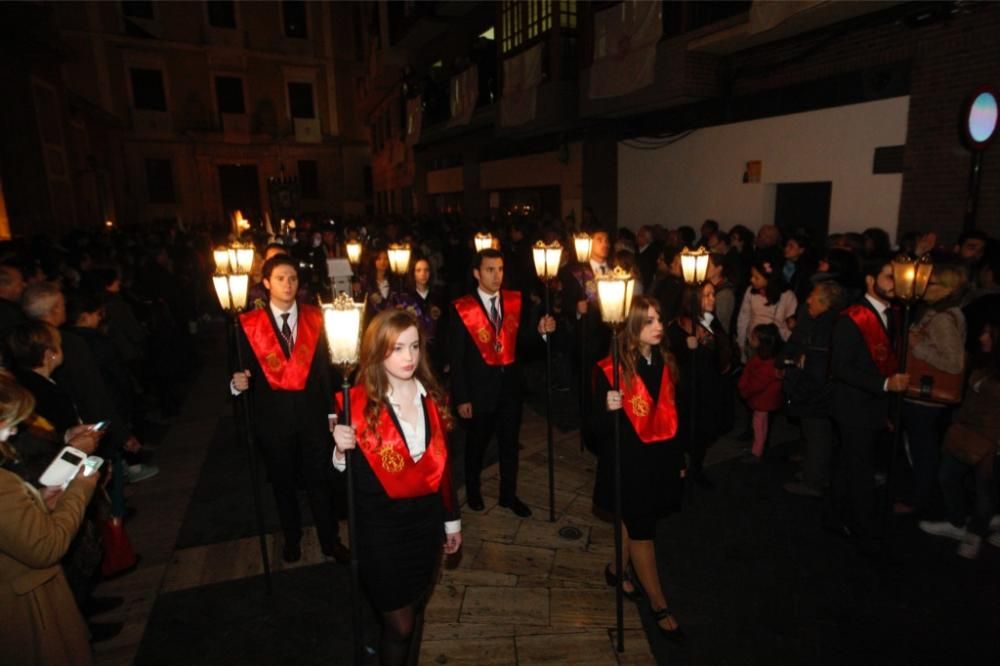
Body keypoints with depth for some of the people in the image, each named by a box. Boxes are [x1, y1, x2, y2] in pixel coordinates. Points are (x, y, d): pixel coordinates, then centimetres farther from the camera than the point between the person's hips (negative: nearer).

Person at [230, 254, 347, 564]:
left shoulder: (315, 318, -2)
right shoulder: (248, 324, -5)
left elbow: (325, 367, 0)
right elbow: (245, 372, -1)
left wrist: (332, 409, 0)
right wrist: (238, 383, -24)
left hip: (312, 413, 0)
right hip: (272, 416, 0)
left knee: (320, 479, 7)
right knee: (283, 481, 18)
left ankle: (330, 539, 27)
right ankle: (292, 538, 40)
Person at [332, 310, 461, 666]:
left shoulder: (432, 397, -2)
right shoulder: (359, 405, -16)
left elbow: (441, 464, 6)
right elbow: (348, 477, -11)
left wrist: (451, 519, 11)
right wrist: (341, 451, -32)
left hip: (426, 521, 4)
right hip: (381, 529, -4)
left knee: (416, 610, 22)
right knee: (399, 623, 10)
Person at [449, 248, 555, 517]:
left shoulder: (515, 302, -2)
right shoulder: (463, 308, -12)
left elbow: (521, 342, 2)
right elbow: (457, 358, -10)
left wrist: (541, 331, -17)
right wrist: (461, 398, -11)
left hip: (510, 386, 3)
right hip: (480, 388, -3)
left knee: (509, 443, 16)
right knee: (477, 443, 18)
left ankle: (509, 495, 35)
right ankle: (473, 490, 43)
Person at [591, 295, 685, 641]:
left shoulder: (665, 363, -1)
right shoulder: (611, 369, -18)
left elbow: (670, 416, 8)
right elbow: (599, 427, -15)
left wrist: (679, 458, 13)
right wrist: (610, 409, -37)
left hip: (660, 459, 6)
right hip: (628, 463, -5)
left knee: (634, 523, 22)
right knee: (642, 532, 6)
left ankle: (618, 569, 47)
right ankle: (659, 606, 25)